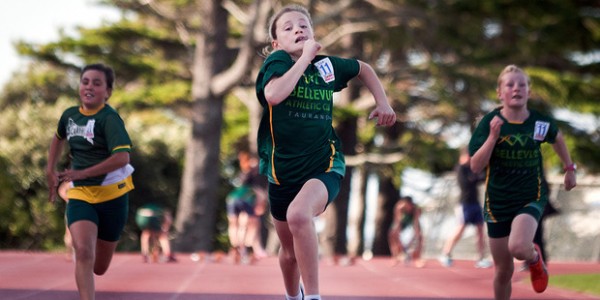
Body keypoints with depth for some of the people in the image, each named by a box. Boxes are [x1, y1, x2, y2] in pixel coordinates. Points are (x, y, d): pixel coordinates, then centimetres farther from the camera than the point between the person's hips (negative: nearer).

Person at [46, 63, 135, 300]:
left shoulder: (109, 118, -15)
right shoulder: (70, 115, 4)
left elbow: (122, 157, -27)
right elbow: (59, 138, 28)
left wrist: (81, 173, -25)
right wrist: (50, 170, 17)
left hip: (112, 194, -3)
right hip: (80, 195, 3)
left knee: (99, 268, 11)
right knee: (83, 253, -24)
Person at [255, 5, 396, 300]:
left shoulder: (328, 65, 1)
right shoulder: (277, 61, -8)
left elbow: (364, 69, 23)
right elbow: (274, 95, -31)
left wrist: (382, 103, 12)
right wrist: (305, 57, -23)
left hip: (324, 165, -1)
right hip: (282, 171, 1)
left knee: (298, 214, -34)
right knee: (290, 251, 16)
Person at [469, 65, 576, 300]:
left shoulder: (541, 122, -9)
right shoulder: (490, 122, -12)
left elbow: (557, 139, 15)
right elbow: (475, 166, -17)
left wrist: (569, 168, 20)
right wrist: (493, 137, -27)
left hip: (531, 197, -1)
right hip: (497, 200, 1)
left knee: (518, 247, -29)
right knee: (503, 270, 9)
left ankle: (534, 258, 8)